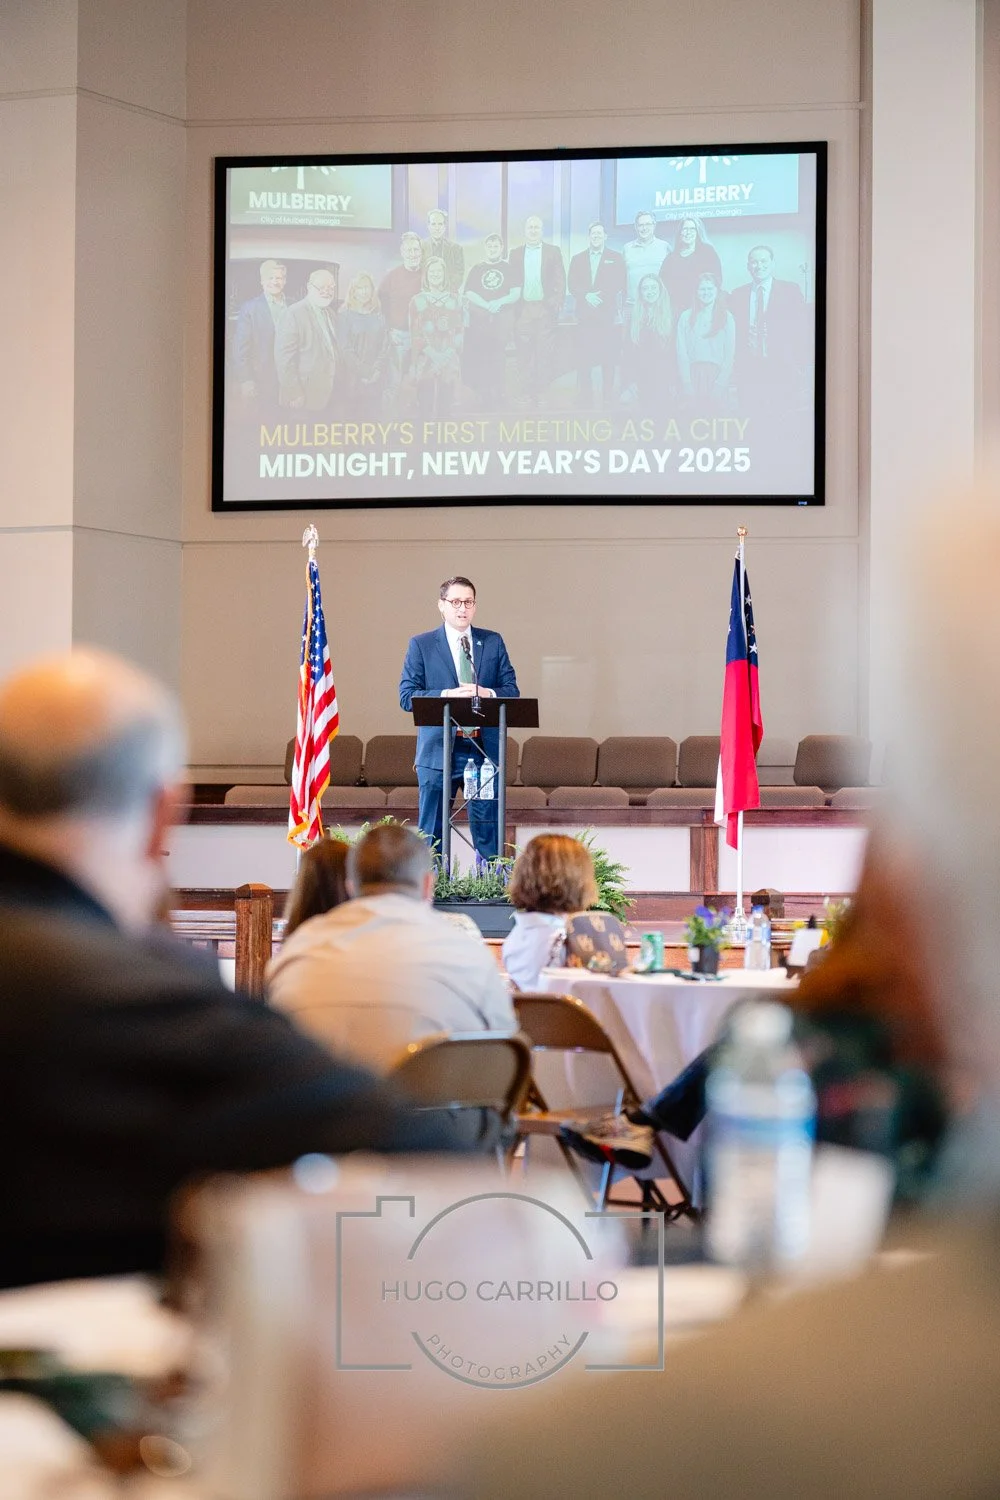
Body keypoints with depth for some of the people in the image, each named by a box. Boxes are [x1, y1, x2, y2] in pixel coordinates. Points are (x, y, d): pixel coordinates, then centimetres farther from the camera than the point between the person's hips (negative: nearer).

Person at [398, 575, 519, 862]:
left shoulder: (493, 642, 12)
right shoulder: (421, 645, 5)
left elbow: (512, 691, 9)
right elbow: (406, 697, -2)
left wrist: (487, 694, -13)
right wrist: (447, 695, -16)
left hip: (484, 749, 2)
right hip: (438, 750, -2)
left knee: (488, 830, 3)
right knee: (432, 834, 1)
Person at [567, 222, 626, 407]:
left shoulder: (616, 258, 11)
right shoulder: (578, 259, 18)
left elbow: (618, 284, 3)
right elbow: (573, 284, 7)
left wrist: (601, 296, -9)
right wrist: (587, 296, -9)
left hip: (608, 314, -2)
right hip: (585, 314, 2)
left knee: (609, 359, -5)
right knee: (584, 359, -4)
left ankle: (607, 398, -2)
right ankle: (584, 397, -1)